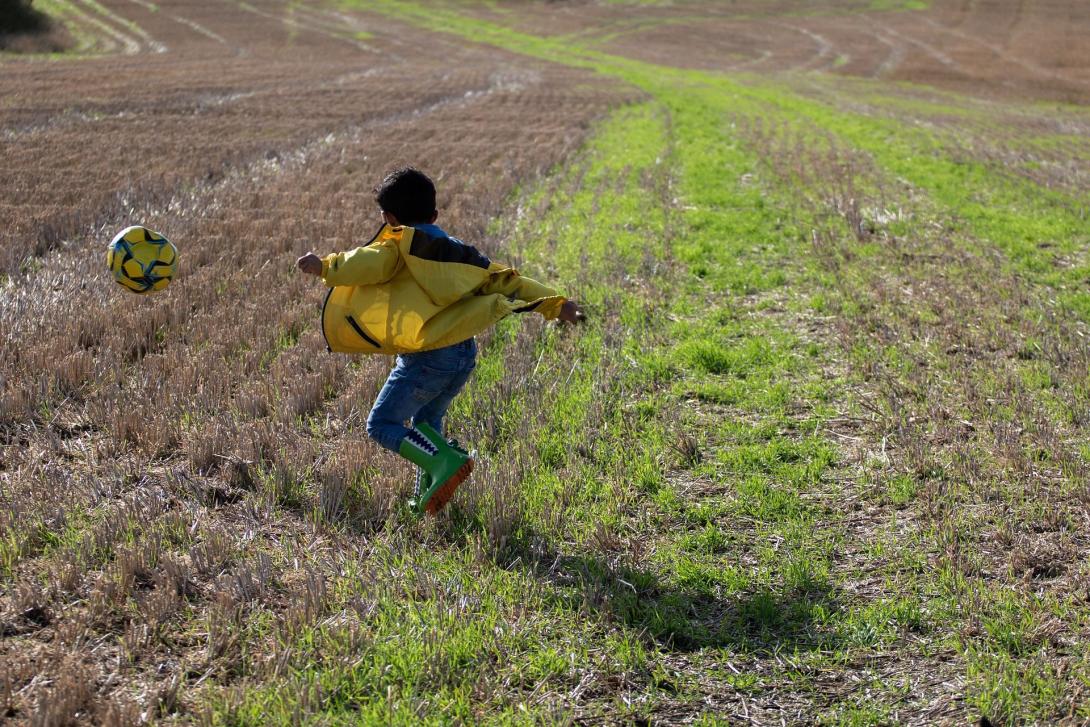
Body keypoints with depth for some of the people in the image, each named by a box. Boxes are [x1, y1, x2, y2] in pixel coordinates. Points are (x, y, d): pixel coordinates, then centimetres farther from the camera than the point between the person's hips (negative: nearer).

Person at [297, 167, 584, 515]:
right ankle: (429, 496, 21)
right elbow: (504, 279, 17)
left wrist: (325, 266, -7)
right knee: (426, 422, 25)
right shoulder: (457, 252, 19)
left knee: (382, 424, 1)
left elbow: (370, 263, -20)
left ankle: (444, 461, -17)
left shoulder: (398, 245, 0)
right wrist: (555, 303, 19)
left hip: (428, 356, -7)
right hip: (465, 354, 7)